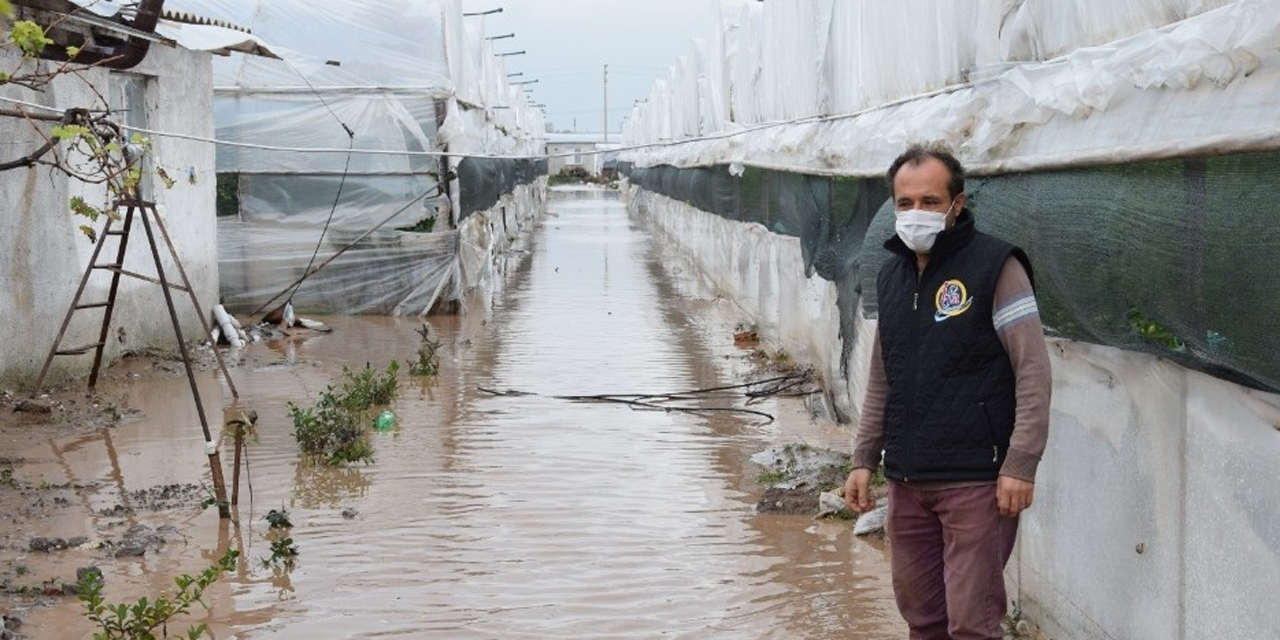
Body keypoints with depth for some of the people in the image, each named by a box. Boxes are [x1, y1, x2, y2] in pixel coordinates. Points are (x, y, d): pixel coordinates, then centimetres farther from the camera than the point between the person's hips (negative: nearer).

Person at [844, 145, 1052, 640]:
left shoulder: (995, 266, -8)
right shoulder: (893, 274, 12)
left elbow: (1033, 371, -12)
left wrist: (1020, 465, -17)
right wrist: (864, 459, 16)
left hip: (975, 482, -6)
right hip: (907, 482, 7)